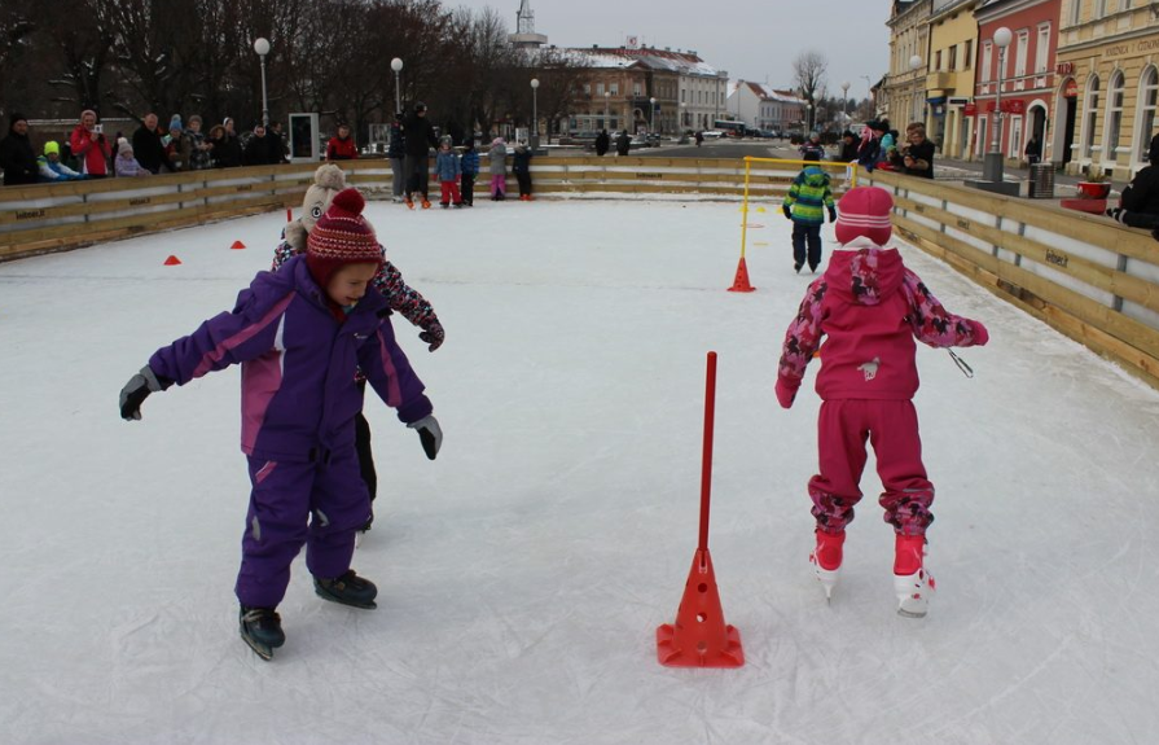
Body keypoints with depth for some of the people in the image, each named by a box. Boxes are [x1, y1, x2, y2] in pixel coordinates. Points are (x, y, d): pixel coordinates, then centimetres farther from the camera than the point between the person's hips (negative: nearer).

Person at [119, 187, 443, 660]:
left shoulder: (365, 310, -5)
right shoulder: (278, 303, -26)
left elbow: (387, 364, 6)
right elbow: (216, 342, -20)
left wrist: (418, 413, 12)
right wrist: (155, 374, -17)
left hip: (336, 435, 6)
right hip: (277, 438, -6)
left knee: (345, 508, 14)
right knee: (279, 523, -5)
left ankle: (331, 575, 40)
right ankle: (256, 607, 14)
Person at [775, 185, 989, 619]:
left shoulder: (824, 286, 0)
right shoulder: (904, 282, 0)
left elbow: (799, 339, 5)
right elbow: (936, 327, 5)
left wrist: (786, 382, 21)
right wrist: (974, 332, 26)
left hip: (840, 398, 1)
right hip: (893, 396, -1)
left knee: (835, 481, 16)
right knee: (905, 482, 10)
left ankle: (828, 563, 28)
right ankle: (909, 573, 4)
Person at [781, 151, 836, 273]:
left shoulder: (801, 176, -6)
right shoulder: (824, 178, 3)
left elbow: (793, 192, -5)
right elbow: (828, 194, 2)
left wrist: (786, 206, 6)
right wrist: (831, 209, 7)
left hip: (800, 213, -3)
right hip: (816, 214, 3)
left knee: (798, 237, 6)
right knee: (814, 238, 15)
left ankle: (799, 258, -13)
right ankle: (814, 263, 20)